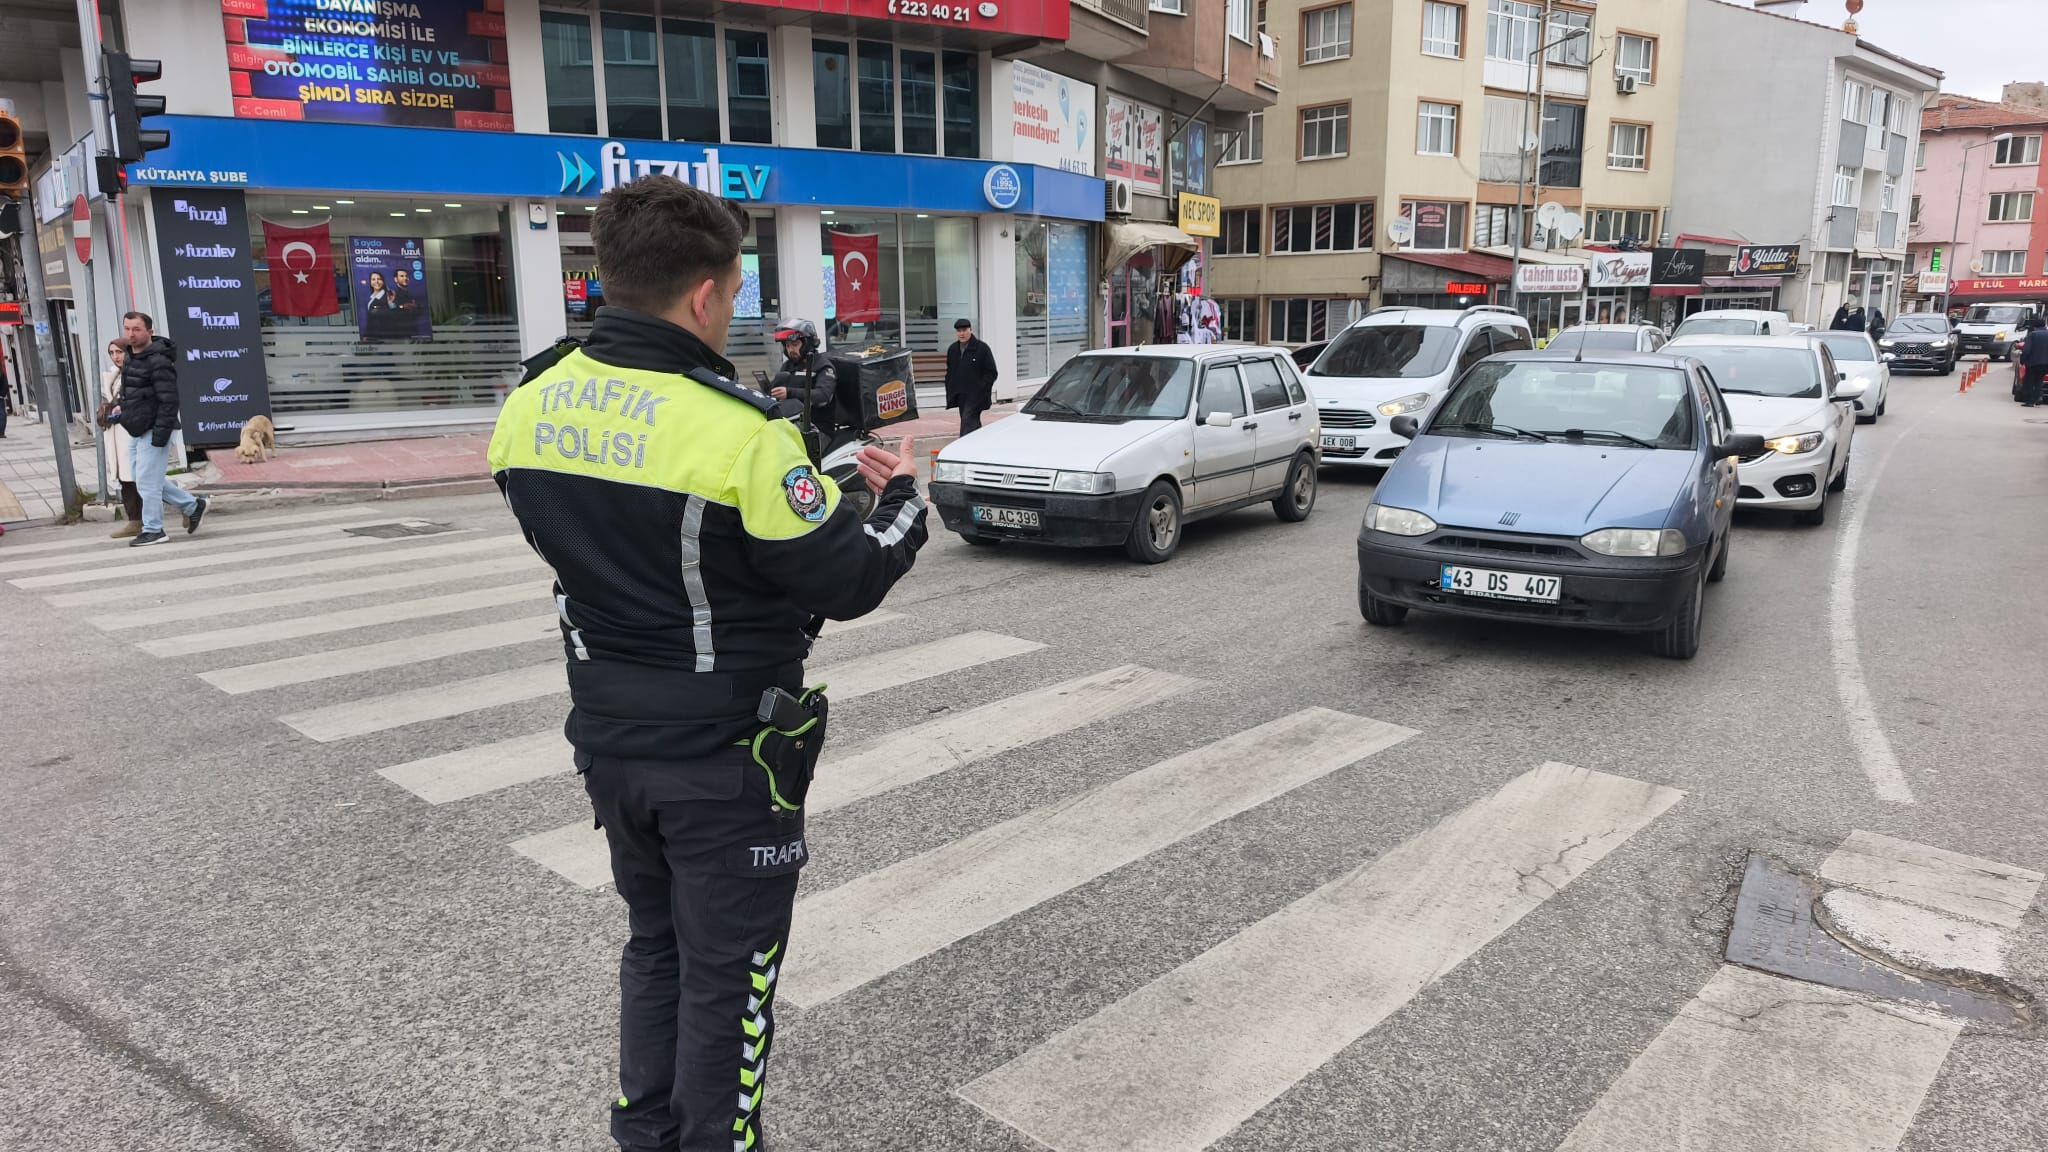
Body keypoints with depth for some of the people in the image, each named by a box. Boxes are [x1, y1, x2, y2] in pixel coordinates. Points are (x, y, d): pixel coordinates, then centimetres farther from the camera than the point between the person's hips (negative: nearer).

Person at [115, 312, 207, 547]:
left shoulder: (158, 361, -17)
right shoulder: (133, 357, 13)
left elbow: (169, 399, -21)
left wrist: (160, 433, -23)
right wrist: (124, 408, 14)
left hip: (153, 430, -10)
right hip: (138, 431, 10)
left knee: (147, 481, -5)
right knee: (141, 477, 14)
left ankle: (153, 530, 6)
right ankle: (193, 506, 22)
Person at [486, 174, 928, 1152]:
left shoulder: (529, 404, -2)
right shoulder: (738, 431, -24)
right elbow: (848, 582, -18)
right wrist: (902, 498, 1)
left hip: (608, 736, 7)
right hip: (721, 754, -7)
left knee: (654, 945, 25)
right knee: (725, 974, 11)